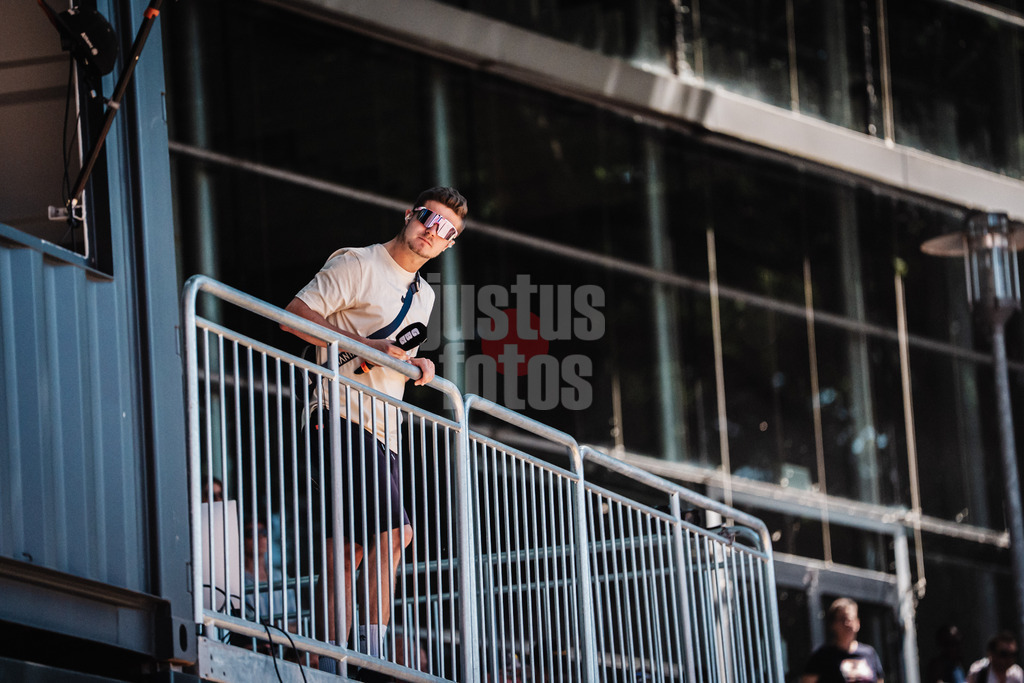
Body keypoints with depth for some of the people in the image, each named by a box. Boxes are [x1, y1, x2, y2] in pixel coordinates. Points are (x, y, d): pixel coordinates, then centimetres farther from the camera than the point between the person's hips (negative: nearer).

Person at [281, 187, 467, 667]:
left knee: (349, 550, 4)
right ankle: (372, 656, -19)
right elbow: (295, 316, -11)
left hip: (382, 428, 9)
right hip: (344, 414, -9)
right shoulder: (356, 266, -3)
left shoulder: (424, 296, 22)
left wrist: (417, 365, 6)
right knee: (390, 532, -18)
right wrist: (367, 345, -18)